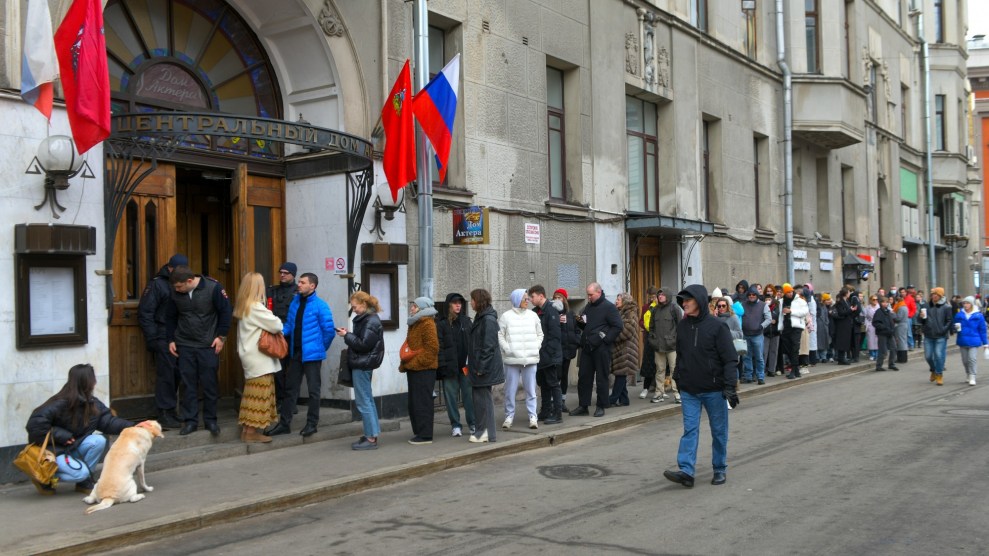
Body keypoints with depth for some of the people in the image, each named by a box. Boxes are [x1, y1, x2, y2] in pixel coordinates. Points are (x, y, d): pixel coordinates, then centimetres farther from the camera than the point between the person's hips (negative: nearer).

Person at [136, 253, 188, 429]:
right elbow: (144, 313, -6)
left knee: (176, 374, 7)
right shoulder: (157, 284, -4)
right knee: (166, 375, -3)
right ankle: (165, 414, 4)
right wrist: (153, 338, -10)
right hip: (164, 339, -5)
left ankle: (171, 411, 16)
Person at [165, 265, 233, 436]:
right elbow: (170, 317, 11)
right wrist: (171, 339, 9)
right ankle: (190, 420, 14)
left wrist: (221, 336, -9)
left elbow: (226, 311, -8)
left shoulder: (213, 287, -15)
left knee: (210, 383, 4)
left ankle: (210, 419, 16)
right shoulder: (175, 293, -3)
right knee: (188, 383, 6)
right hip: (185, 345, 3)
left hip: (208, 345, -3)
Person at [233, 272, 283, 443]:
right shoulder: (255, 307, -16)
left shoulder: (244, 306, 14)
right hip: (258, 358, -9)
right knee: (258, 395, -4)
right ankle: (251, 432, -1)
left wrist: (273, 327, 1)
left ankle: (248, 429, 14)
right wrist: (278, 328, 6)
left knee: (253, 394, 12)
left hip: (252, 357, 9)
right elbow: (276, 325, -15)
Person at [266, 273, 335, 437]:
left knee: (313, 390, 5)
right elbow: (289, 325, 10)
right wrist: (280, 331, -9)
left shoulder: (320, 305, -13)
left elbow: (329, 331, -10)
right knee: (290, 388, 11)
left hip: (312, 355, -6)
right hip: (295, 353, 6)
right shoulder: (295, 302, 7)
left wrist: (320, 348, -1)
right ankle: (284, 423, 19)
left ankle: (312, 424, 16)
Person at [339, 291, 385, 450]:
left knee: (363, 401, -7)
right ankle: (371, 434, 21)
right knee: (367, 399, 14)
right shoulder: (367, 319, 14)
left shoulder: (370, 321, -16)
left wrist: (347, 336, -12)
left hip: (363, 364, -11)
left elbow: (363, 344, -21)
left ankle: (371, 438, -4)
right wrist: (348, 335, 1)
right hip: (363, 364, 11)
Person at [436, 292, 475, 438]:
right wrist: (442, 364, -12)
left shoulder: (466, 321, 9)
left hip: (466, 364, 2)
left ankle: (473, 423, 11)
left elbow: (472, 342, 8)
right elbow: (439, 345, -4)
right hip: (449, 365, -2)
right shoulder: (441, 323, 0)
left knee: (469, 394, 3)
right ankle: (455, 425, 11)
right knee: (451, 396, 3)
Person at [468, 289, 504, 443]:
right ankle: (483, 430, 19)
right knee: (479, 397, 12)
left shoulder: (488, 320, -15)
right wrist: (473, 365, 16)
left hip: (486, 367, -9)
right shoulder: (480, 317, 15)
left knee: (483, 398, -4)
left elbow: (488, 346, -20)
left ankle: (487, 433, 3)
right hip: (479, 366, 9)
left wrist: (481, 367, -20)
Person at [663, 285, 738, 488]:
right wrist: (678, 377, 14)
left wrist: (730, 386, -18)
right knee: (690, 429, -3)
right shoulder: (682, 326, 4)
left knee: (719, 431, 9)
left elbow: (730, 359, -12)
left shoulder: (717, 326, -11)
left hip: (714, 389, -3)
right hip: (689, 390, 3)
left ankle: (720, 470, 22)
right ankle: (686, 471, -7)